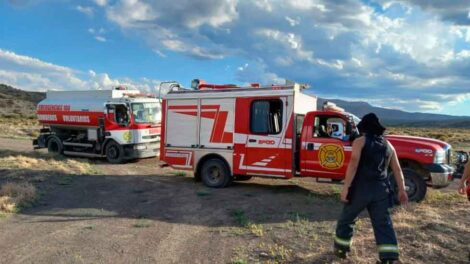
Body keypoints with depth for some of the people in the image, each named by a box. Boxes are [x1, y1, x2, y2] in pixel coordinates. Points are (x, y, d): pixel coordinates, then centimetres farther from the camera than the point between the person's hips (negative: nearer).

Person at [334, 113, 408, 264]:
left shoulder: (360, 142, -2)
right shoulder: (388, 145, 14)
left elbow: (354, 164, -15)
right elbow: (397, 169, 14)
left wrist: (346, 187, -17)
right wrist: (402, 190, 18)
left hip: (361, 188, -4)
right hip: (381, 190, 4)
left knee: (347, 218, 13)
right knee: (383, 224, 8)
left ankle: (341, 248, 25)